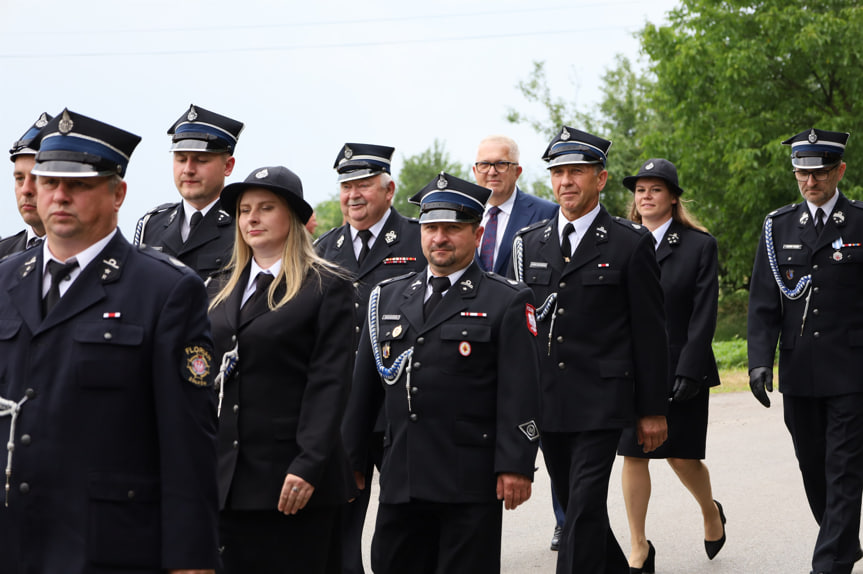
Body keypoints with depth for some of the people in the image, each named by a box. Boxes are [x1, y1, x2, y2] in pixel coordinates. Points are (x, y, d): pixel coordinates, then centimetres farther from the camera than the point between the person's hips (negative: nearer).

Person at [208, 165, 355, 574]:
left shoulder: (326, 288, -2)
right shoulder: (221, 288, 16)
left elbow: (330, 383, -9)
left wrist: (308, 466, -17)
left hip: (292, 477, -5)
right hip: (226, 477, 5)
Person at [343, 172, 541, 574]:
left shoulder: (507, 302, 0)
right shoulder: (388, 297, 14)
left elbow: (520, 393, -6)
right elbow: (364, 386, 16)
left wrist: (515, 465, -13)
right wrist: (350, 459, 14)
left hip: (471, 482, -4)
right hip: (400, 479, 5)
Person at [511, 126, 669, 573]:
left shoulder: (631, 243, -2)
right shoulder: (529, 243, 10)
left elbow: (650, 331, -2)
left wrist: (653, 410, -3)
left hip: (601, 402, -5)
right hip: (546, 402, 5)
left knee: (585, 509, -11)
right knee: (574, 508, 13)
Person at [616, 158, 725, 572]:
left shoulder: (699, 245, 0)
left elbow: (703, 316, -5)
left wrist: (689, 372, -13)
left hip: (679, 370, -2)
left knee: (682, 458, 3)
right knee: (633, 456, 2)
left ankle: (711, 512, 34)